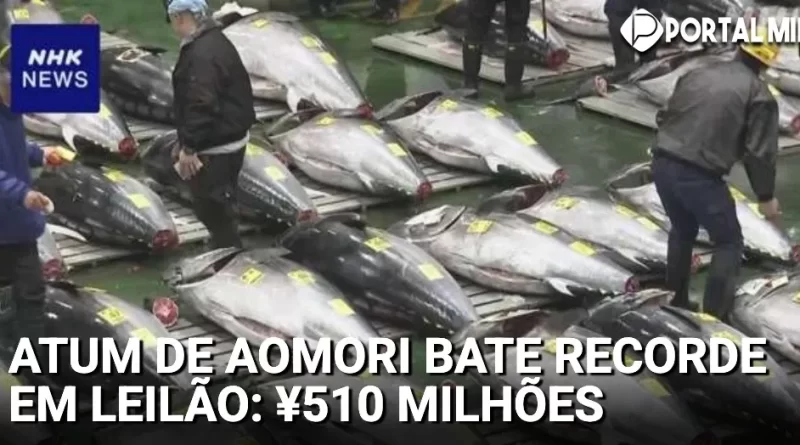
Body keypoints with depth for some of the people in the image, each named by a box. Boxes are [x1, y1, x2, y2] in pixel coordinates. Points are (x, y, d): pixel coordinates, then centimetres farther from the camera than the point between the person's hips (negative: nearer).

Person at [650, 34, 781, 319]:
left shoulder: (698, 74, 16)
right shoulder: (759, 95, -2)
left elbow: (664, 116, 22)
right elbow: (760, 153, -5)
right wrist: (766, 196, 7)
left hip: (662, 163, 6)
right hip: (700, 176, -6)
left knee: (682, 231, 30)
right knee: (728, 242, 12)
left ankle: (675, 303, 38)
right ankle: (713, 316, 8)